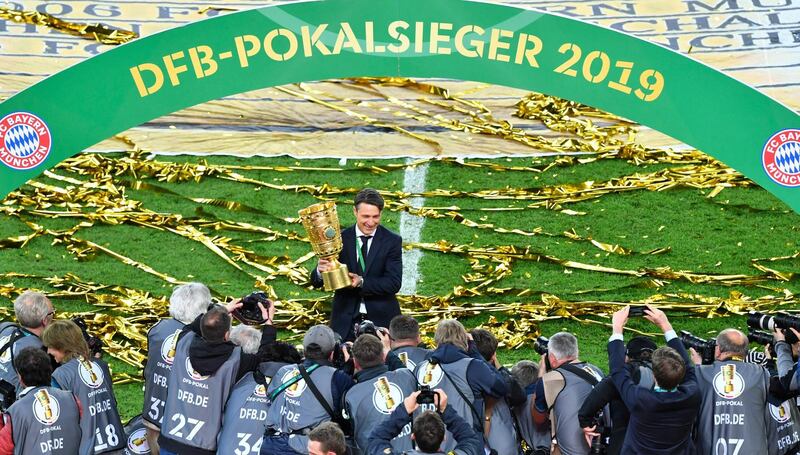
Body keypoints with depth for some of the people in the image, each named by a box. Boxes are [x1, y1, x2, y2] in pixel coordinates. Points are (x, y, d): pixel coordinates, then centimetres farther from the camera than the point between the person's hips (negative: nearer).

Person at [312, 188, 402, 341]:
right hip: (346, 322, 1)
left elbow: (394, 283, -10)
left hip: (381, 321, -1)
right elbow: (316, 282, 0)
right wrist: (320, 271, -24)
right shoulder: (339, 239, 1)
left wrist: (362, 282, -24)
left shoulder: (392, 241, -2)